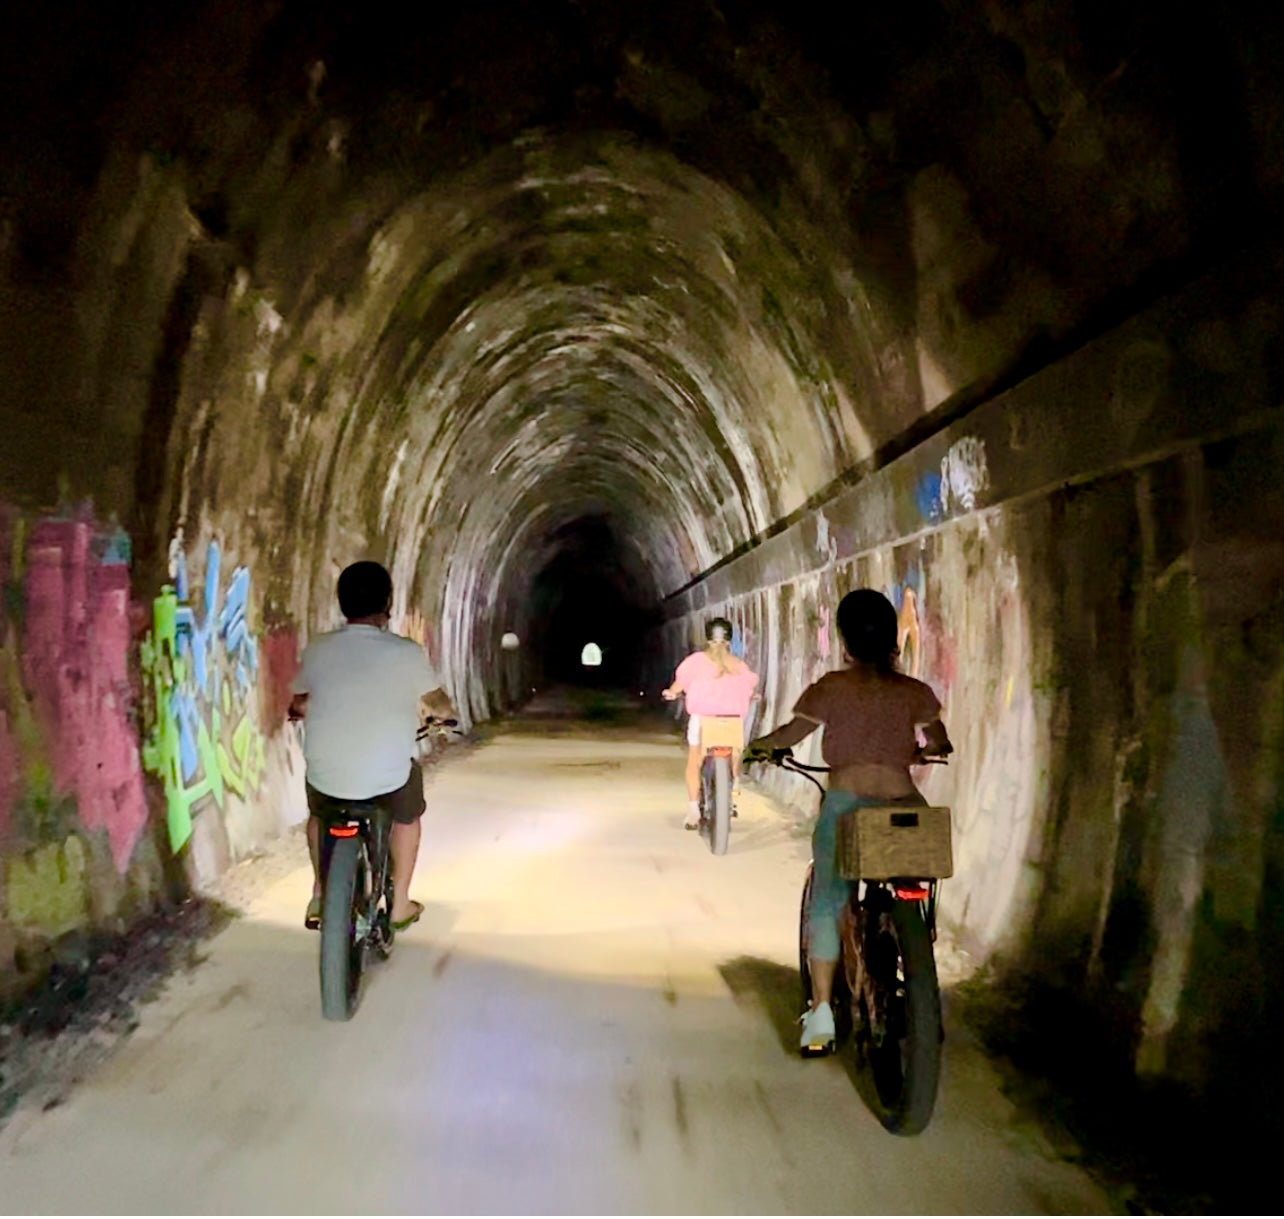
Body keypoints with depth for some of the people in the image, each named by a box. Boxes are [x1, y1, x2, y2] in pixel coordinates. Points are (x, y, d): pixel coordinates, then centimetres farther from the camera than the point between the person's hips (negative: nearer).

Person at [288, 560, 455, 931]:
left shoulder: (317, 650, -4)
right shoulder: (407, 653, -10)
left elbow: (299, 707, 11)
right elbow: (438, 702, 9)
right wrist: (446, 712, 33)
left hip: (326, 776, 2)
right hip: (386, 778, -2)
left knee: (319, 812, 35)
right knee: (407, 816, 30)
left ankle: (320, 895, 35)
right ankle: (400, 904, 35)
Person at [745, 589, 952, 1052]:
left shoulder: (833, 686, -3)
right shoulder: (914, 691, 4)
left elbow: (793, 732, -4)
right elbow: (942, 746, 6)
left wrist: (755, 745, 15)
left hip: (845, 802, -2)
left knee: (825, 904, 7)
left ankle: (821, 1012, 1)